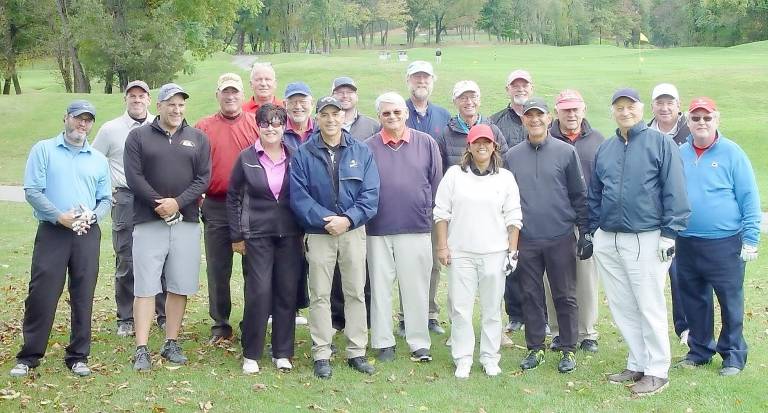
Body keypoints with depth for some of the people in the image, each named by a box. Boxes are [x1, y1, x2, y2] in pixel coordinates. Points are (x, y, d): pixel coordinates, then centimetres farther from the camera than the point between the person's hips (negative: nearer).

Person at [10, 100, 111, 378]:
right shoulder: (44, 150, 4)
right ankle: (29, 356, 8)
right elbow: (32, 191, -4)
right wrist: (60, 217, -14)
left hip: (88, 235, 3)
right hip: (52, 232, -3)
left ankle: (78, 356, 14)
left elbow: (106, 199, 12)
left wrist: (92, 216, -8)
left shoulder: (98, 160, 14)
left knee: (83, 298, 5)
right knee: (41, 295, -3)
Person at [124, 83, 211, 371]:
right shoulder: (139, 137, 6)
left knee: (180, 287, 5)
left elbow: (203, 178, 2)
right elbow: (134, 177, -3)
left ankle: (171, 343, 16)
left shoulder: (198, 139, 11)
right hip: (148, 221, -2)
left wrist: (178, 203, -11)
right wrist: (159, 204, -13)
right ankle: (141, 350, -1)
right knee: (145, 286, -4)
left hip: (186, 222, 2)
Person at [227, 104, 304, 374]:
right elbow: (233, 197, 6)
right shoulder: (246, 158, 1)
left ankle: (282, 353, 16)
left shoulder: (295, 157, 6)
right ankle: (251, 354, 7)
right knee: (259, 293, -6)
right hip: (257, 235, -2)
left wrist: (304, 231, 6)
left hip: (290, 235, 2)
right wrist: (237, 236, 3)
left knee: (287, 292, 4)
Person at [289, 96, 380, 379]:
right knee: (319, 296, 4)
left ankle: (357, 352, 16)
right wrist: (325, 220, -17)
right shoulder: (303, 154, 0)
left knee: (356, 293, 7)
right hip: (318, 233, -1)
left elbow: (370, 194, -3)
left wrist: (348, 219, -16)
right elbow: (299, 196, -7)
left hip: (353, 231, 1)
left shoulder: (362, 152, 3)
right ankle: (321, 355, 12)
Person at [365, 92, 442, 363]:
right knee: (380, 287, 7)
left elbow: (436, 182, 8)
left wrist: (435, 215, 9)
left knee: (416, 288, 4)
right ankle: (383, 343, 18)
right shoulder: (368, 148, 3)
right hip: (378, 230, 0)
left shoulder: (426, 143, 4)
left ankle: (419, 343, 14)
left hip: (417, 229, 0)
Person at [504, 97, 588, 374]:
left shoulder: (566, 152, 0)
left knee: (565, 296, 5)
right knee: (531, 296, 8)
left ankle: (568, 349, 16)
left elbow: (579, 195, 2)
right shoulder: (512, 156, 8)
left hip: (560, 238, -2)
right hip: (526, 239, 2)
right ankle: (535, 348, 20)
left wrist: (585, 232, 0)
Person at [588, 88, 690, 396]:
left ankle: (657, 371, 12)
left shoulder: (660, 144, -4)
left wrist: (670, 233, -12)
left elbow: (675, 192, -8)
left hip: (646, 240, -6)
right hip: (607, 241, 6)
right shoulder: (604, 149, 13)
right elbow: (594, 195, 17)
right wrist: (593, 231, 14)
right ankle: (637, 365, 23)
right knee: (622, 308, 11)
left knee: (650, 308, 0)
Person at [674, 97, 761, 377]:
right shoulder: (679, 155, 6)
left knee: (730, 301, 4)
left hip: (725, 244, -4)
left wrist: (750, 239, -8)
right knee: (694, 301, 13)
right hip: (686, 245, 4)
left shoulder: (732, 153, -5)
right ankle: (700, 350, 28)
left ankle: (733, 355, 18)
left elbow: (749, 199, -5)